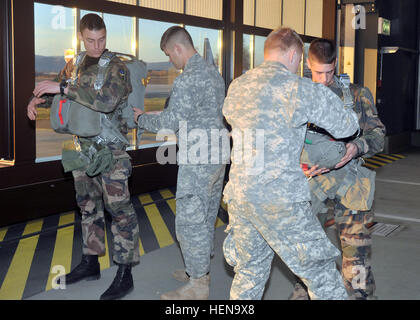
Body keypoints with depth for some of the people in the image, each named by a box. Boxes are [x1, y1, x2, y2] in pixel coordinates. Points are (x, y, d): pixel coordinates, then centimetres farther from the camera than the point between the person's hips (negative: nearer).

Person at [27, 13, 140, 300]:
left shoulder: (117, 67, -11)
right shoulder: (78, 67, 10)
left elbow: (107, 100, -30)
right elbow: (57, 90, 29)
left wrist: (63, 88, -27)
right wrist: (37, 99, 10)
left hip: (110, 150, -7)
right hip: (83, 149, 7)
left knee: (119, 209, -5)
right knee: (88, 207, 15)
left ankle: (125, 274, 2)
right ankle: (90, 264, 29)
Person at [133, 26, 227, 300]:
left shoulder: (188, 80, -18)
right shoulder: (214, 72, 13)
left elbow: (169, 123, -16)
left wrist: (141, 118, 1)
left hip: (198, 161, -10)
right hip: (218, 156, 10)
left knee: (190, 220, -2)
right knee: (207, 217, 18)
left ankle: (197, 286, 6)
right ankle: (201, 270, 31)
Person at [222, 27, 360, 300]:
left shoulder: (237, 86, 10)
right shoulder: (299, 88, -9)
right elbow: (347, 126, -3)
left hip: (239, 194, 6)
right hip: (281, 200, -6)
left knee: (249, 272, 19)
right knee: (320, 270, 8)